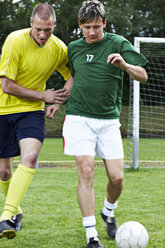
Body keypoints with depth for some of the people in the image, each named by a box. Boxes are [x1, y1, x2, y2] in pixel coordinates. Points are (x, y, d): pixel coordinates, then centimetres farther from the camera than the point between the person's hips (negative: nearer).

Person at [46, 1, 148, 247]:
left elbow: (143, 76, -7)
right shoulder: (74, 48, 9)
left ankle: (108, 213, 30)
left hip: (109, 120, -1)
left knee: (117, 177, -3)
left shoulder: (118, 44, -1)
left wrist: (124, 64, -24)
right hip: (79, 118, 1)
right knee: (86, 171, -13)